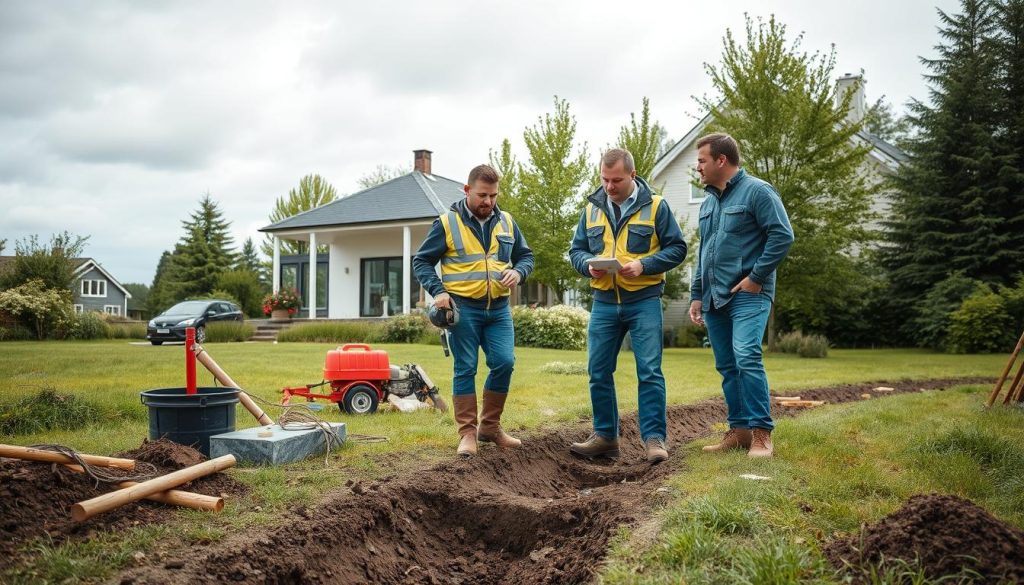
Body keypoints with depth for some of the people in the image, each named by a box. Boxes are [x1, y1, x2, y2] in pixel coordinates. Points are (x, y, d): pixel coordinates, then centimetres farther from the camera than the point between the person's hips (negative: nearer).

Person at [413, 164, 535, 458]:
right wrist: (437, 291, -14)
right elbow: (421, 261, 1)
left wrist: (518, 272, -7)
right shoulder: (447, 223, -3)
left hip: (498, 308, 4)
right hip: (463, 308, -3)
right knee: (465, 368, -1)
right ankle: (467, 433, 7)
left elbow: (526, 256, 16)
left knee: (504, 363, -4)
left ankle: (490, 426, 14)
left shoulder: (506, 222, 8)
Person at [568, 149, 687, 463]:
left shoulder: (655, 206, -2)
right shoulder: (592, 208, 9)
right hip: (604, 304, 4)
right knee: (599, 372, 6)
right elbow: (576, 249, 13)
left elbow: (677, 248, -2)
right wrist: (589, 265, -10)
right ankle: (605, 437, 18)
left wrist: (644, 265, -17)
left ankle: (654, 438, 3)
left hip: (644, 302, -4)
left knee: (649, 372, -5)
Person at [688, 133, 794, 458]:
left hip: (748, 295, -8)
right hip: (714, 298, 8)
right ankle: (739, 430, 15)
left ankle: (761, 434, -12)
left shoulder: (757, 191, -5)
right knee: (727, 367, 8)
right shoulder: (709, 202, 19)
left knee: (746, 358, -19)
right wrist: (696, 295, 19)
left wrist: (756, 277, -14)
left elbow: (783, 236, -12)